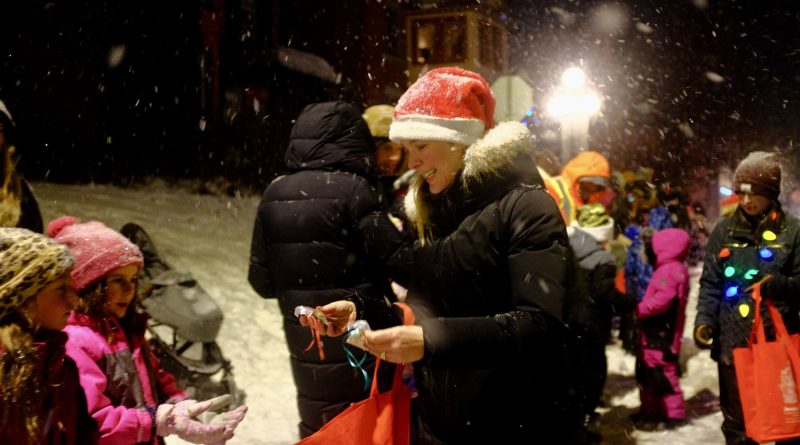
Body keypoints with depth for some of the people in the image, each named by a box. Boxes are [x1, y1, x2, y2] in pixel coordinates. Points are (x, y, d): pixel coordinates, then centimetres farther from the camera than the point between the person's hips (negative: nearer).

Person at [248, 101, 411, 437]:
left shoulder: (273, 195, 0)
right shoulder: (351, 189, -16)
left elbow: (262, 281, 6)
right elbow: (400, 262, -14)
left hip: (304, 345, 5)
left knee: (318, 428, 18)